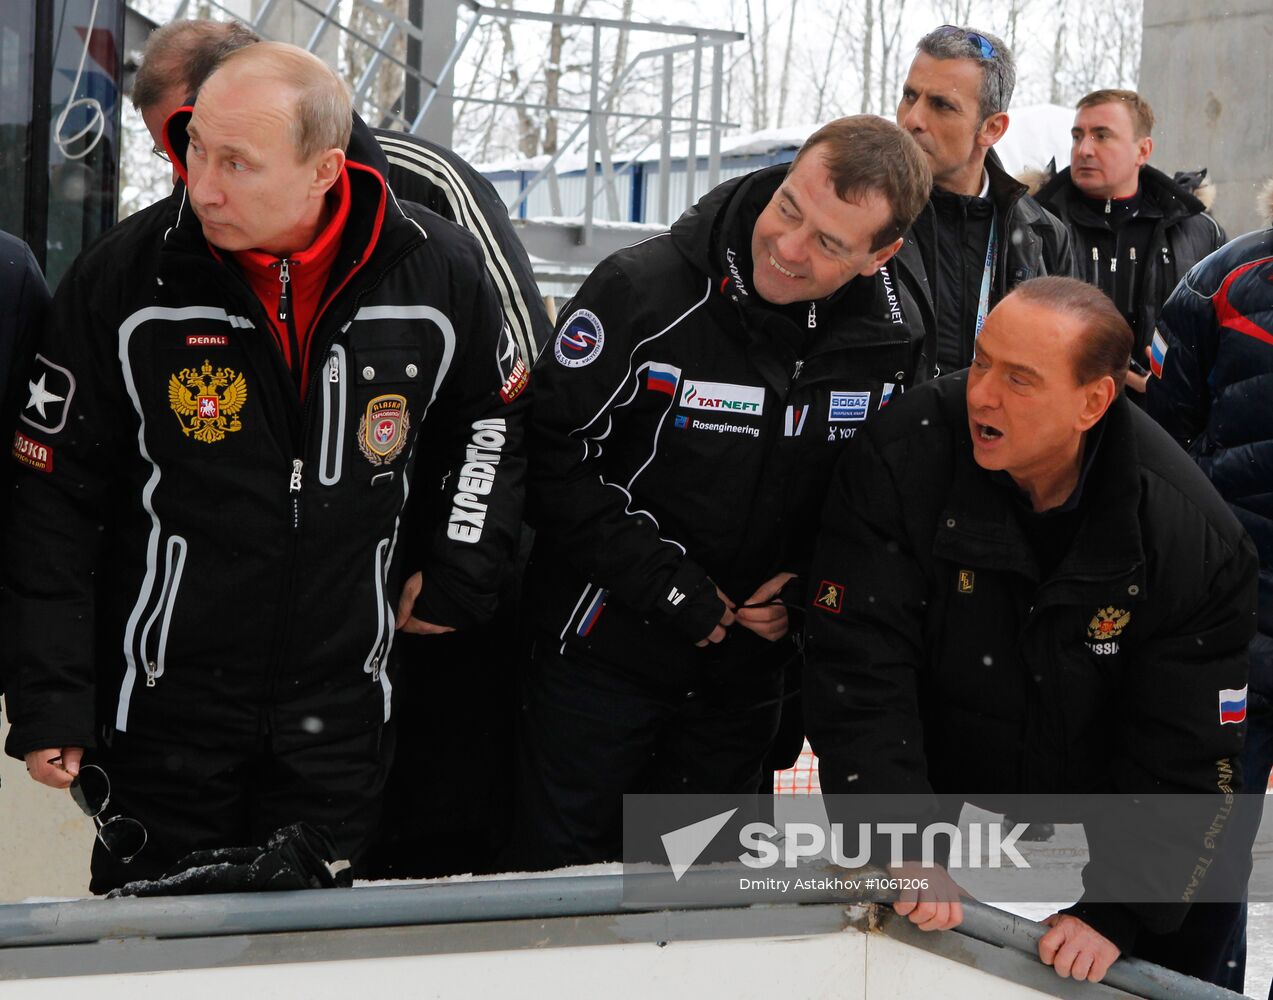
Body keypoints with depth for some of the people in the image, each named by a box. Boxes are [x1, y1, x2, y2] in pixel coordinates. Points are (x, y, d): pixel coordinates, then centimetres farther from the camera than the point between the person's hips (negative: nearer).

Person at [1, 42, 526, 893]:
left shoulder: (440, 272, -8)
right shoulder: (123, 279, -12)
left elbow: (492, 417, 13)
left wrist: (456, 578, 6)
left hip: (342, 701, 1)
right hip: (163, 697, -1)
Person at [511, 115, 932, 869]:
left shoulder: (894, 338, -6)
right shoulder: (642, 290, -20)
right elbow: (550, 459, -17)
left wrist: (812, 582, -8)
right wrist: (667, 587, -18)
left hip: (749, 666, 4)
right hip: (604, 656, -4)